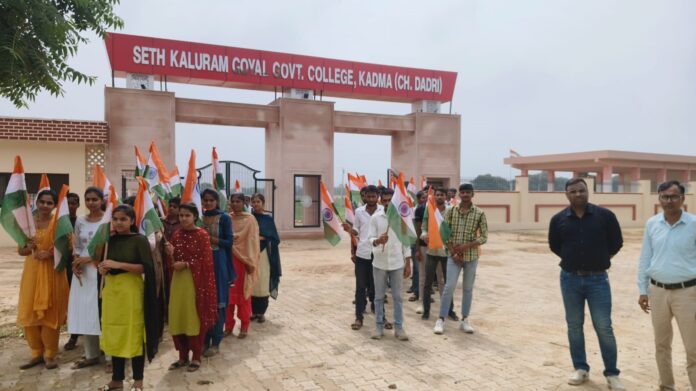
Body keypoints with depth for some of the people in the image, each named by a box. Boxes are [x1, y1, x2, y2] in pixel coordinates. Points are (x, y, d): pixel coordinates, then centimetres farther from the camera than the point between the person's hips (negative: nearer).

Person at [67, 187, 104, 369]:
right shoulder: (80, 221, 9)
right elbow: (76, 246, 13)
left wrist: (90, 259, -15)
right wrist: (76, 263, -6)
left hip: (101, 271, -5)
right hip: (82, 271, 5)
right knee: (84, 313, 8)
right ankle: (91, 355, 21)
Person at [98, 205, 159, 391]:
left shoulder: (140, 240, -6)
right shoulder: (110, 240, 11)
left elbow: (145, 268, -13)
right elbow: (104, 268, 20)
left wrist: (119, 265, -18)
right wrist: (103, 269, -3)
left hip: (131, 291, -5)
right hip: (111, 291, 6)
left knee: (134, 335, -1)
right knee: (114, 335, 10)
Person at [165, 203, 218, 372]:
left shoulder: (202, 235, -8)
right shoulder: (176, 235, 8)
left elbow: (205, 261, -11)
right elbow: (173, 262, 9)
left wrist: (186, 264, -17)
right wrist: (171, 254, -10)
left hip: (196, 281, -5)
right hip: (178, 280, 5)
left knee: (195, 318, 1)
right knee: (177, 318, 8)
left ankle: (196, 357, 14)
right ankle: (183, 356, 22)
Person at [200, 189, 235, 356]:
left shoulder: (224, 218, -3)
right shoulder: (198, 217, 8)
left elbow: (229, 242, -7)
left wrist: (210, 238, -17)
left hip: (218, 262, -3)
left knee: (218, 302, 0)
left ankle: (215, 343, 9)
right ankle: (205, 340, 18)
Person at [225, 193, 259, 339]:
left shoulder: (250, 219, -5)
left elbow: (252, 242, -8)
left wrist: (250, 263, -11)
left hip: (243, 260, -4)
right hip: (228, 260, 4)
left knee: (243, 293, 4)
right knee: (228, 293, 6)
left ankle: (244, 326, 14)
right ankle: (229, 325, 18)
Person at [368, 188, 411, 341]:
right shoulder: (375, 217, -3)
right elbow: (370, 238, -7)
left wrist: (408, 263, 2)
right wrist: (378, 241, -31)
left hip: (397, 263, 0)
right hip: (379, 263, 0)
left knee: (397, 297, 7)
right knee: (379, 296, 9)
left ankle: (399, 327, 17)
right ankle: (379, 326, 20)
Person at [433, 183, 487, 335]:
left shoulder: (479, 213, -4)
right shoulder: (451, 211, -1)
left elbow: (484, 237, -4)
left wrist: (465, 246, -15)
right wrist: (453, 252, -9)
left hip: (471, 256, 1)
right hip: (453, 256, 0)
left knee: (468, 288, 10)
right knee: (449, 287, -3)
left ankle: (465, 320, 21)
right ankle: (441, 320, 5)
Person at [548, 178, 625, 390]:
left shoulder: (605, 215, -6)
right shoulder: (558, 219, -2)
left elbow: (616, 242, 6)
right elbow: (554, 245, 13)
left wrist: (600, 259, 7)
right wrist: (572, 259, 8)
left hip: (598, 279, -2)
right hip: (570, 279, 2)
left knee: (604, 327, 1)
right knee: (574, 325, 10)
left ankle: (612, 373, 16)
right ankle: (580, 368, 24)